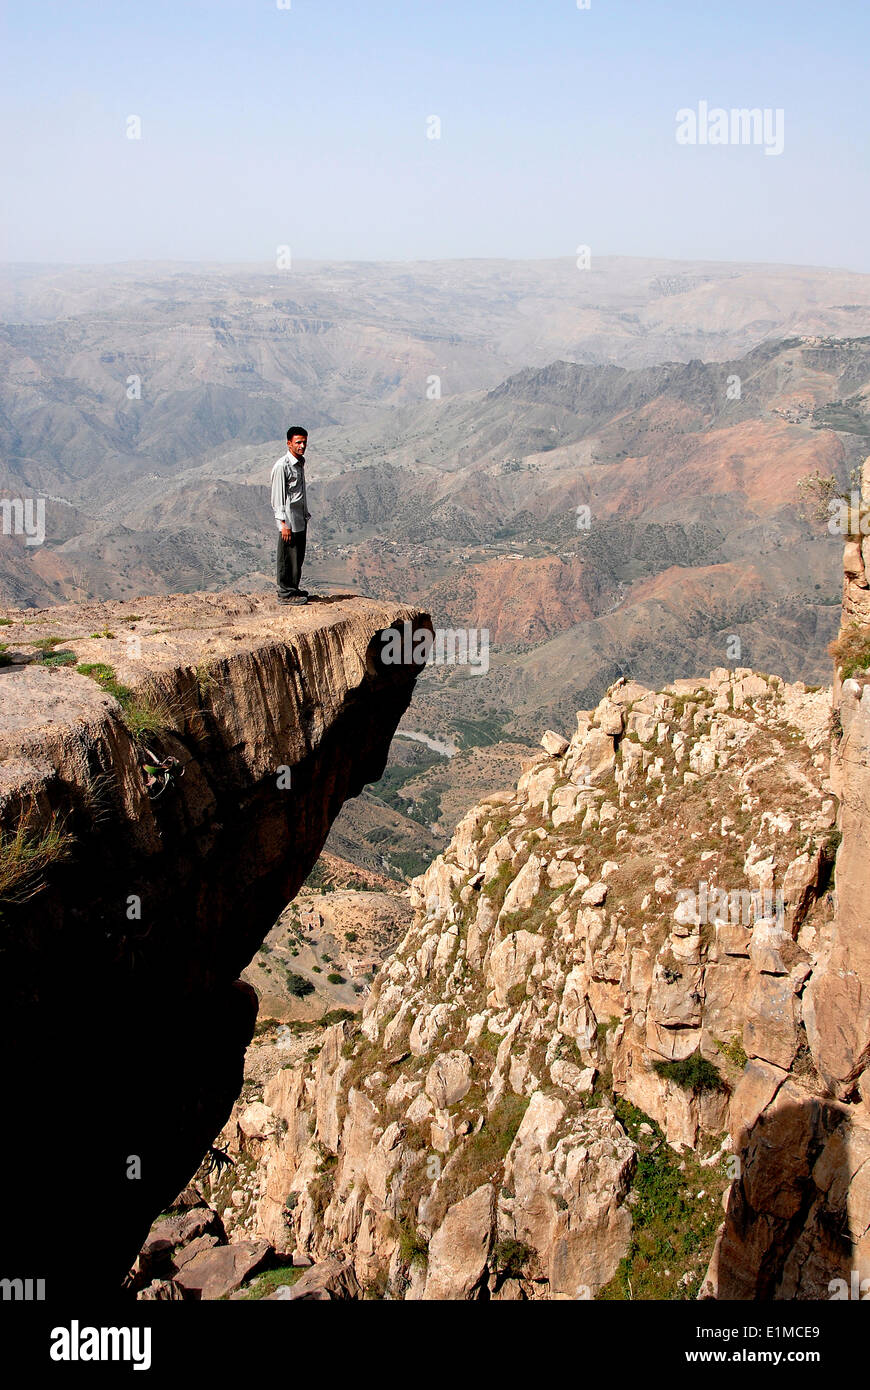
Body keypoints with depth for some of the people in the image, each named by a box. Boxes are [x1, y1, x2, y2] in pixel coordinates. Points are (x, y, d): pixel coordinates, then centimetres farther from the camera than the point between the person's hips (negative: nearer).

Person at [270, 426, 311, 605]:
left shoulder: (300, 462, 13)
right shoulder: (281, 466, -15)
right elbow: (278, 496, -16)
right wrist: (283, 523, -19)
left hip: (300, 519, 9)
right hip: (289, 521, -9)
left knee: (298, 556, 15)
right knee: (288, 557, -3)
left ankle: (293, 588, 27)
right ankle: (285, 593, 5)